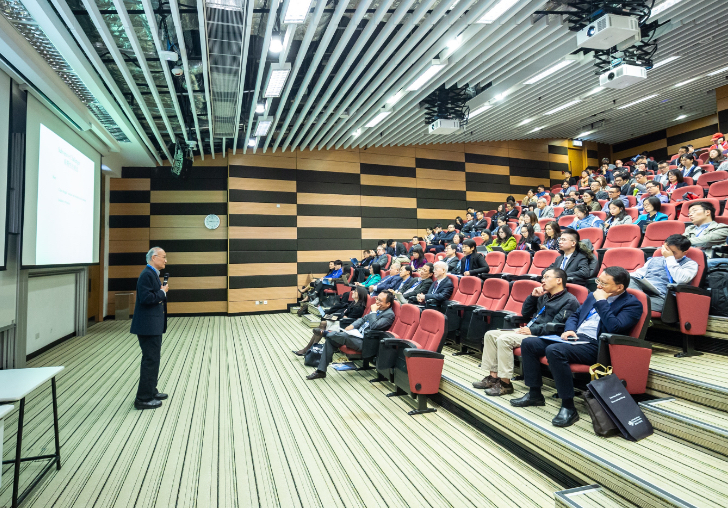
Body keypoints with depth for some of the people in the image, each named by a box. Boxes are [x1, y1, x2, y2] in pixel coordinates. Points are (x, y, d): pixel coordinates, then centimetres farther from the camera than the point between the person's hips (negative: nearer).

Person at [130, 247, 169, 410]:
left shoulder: (153, 274, 15)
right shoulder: (147, 274, -17)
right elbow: (146, 298, -26)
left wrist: (162, 292, 4)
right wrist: (162, 292, -15)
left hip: (153, 326, 11)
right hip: (148, 326, -11)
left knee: (153, 359, 20)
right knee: (150, 360, -5)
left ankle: (150, 391, 33)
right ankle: (143, 399, 4)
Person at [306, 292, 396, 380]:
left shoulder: (389, 315, -11)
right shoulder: (377, 310, 15)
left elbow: (374, 326, -24)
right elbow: (363, 319, 22)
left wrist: (373, 312, -12)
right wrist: (351, 326, 5)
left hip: (363, 341, -9)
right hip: (358, 333, 9)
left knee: (331, 336, -23)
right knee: (330, 339, -6)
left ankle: (324, 333, 12)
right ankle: (321, 371, 0)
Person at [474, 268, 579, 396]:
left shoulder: (570, 301, -6)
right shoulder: (544, 296, 21)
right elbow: (525, 314, 22)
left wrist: (532, 330, -20)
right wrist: (533, 296, 10)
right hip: (529, 330, 9)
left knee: (504, 339, -28)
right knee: (490, 335, -2)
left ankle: (505, 384, -19)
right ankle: (493, 377, -2)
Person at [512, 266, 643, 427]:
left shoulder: (632, 304, -4)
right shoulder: (594, 295, 19)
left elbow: (614, 327, -21)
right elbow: (575, 315, 25)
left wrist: (601, 302, -13)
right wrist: (569, 330, 5)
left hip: (595, 346, -8)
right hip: (574, 337, 9)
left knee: (554, 350, -34)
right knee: (528, 343, -4)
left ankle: (568, 407, -23)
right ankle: (534, 394, 7)